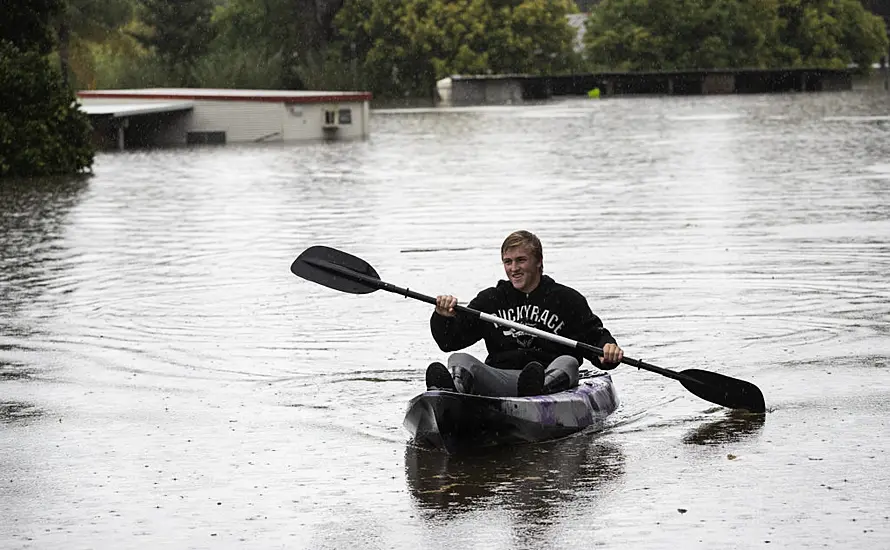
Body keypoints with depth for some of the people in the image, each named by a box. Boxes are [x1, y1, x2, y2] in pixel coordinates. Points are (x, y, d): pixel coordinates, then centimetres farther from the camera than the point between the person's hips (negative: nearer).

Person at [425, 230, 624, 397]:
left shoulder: (567, 299, 11)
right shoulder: (490, 300, 18)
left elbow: (595, 335, 7)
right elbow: (449, 342, 13)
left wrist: (608, 348, -17)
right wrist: (443, 318, -9)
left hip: (551, 374, -2)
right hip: (498, 379, 2)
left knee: (567, 363, -31)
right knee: (458, 359, -19)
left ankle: (537, 389, -66)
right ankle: (452, 385, -58)